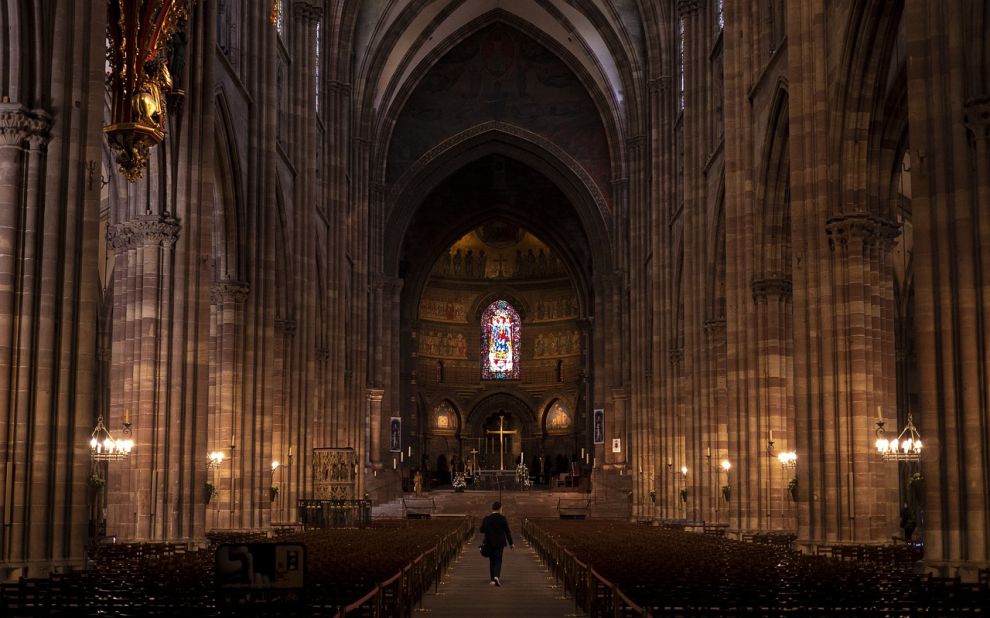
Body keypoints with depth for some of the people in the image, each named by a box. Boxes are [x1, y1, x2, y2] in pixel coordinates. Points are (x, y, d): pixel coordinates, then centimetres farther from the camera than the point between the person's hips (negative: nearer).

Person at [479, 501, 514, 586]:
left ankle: (493, 580, 10)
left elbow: (482, 530, -2)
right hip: (499, 543, -2)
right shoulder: (502, 518, -7)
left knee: (492, 560, 12)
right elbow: (507, 532, -6)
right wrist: (511, 543, 1)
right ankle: (496, 576, -21)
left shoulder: (486, 518, -2)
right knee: (498, 560, 2)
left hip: (489, 543, 2)